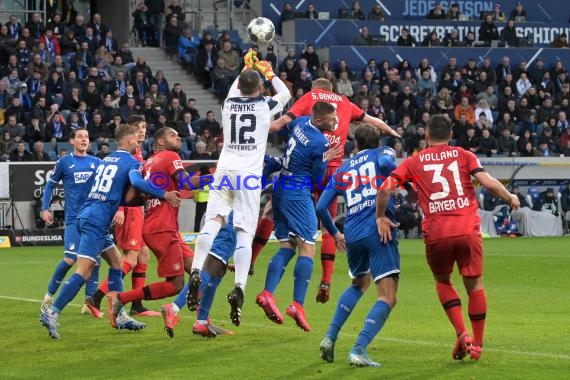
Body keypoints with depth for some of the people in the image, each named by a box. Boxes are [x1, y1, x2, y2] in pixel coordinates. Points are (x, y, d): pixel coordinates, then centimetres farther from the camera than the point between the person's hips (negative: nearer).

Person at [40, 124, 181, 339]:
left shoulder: (106, 160, 20)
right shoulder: (130, 162, -4)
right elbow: (137, 183, -25)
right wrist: (164, 195, -21)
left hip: (86, 215, 9)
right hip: (96, 221, -9)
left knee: (115, 262, 17)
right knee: (84, 271, -13)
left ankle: (119, 316, 18)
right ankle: (52, 313, -20)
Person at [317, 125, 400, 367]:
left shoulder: (342, 170, 22)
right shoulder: (383, 153, 11)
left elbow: (320, 207, 19)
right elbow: (386, 163, -16)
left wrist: (334, 234, 34)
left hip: (352, 235, 5)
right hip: (379, 230, -5)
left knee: (358, 285, 31)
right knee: (387, 298, -5)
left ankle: (330, 337, 21)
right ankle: (359, 350, -20)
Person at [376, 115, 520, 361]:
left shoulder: (414, 162, 11)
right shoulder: (463, 155, 9)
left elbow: (386, 186, 0)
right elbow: (488, 183, -3)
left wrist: (381, 217, 10)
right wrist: (510, 198, 13)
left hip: (435, 234, 0)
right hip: (468, 230, 0)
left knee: (442, 282, 22)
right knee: (475, 284, 14)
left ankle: (462, 333, 4)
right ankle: (477, 344, 15)